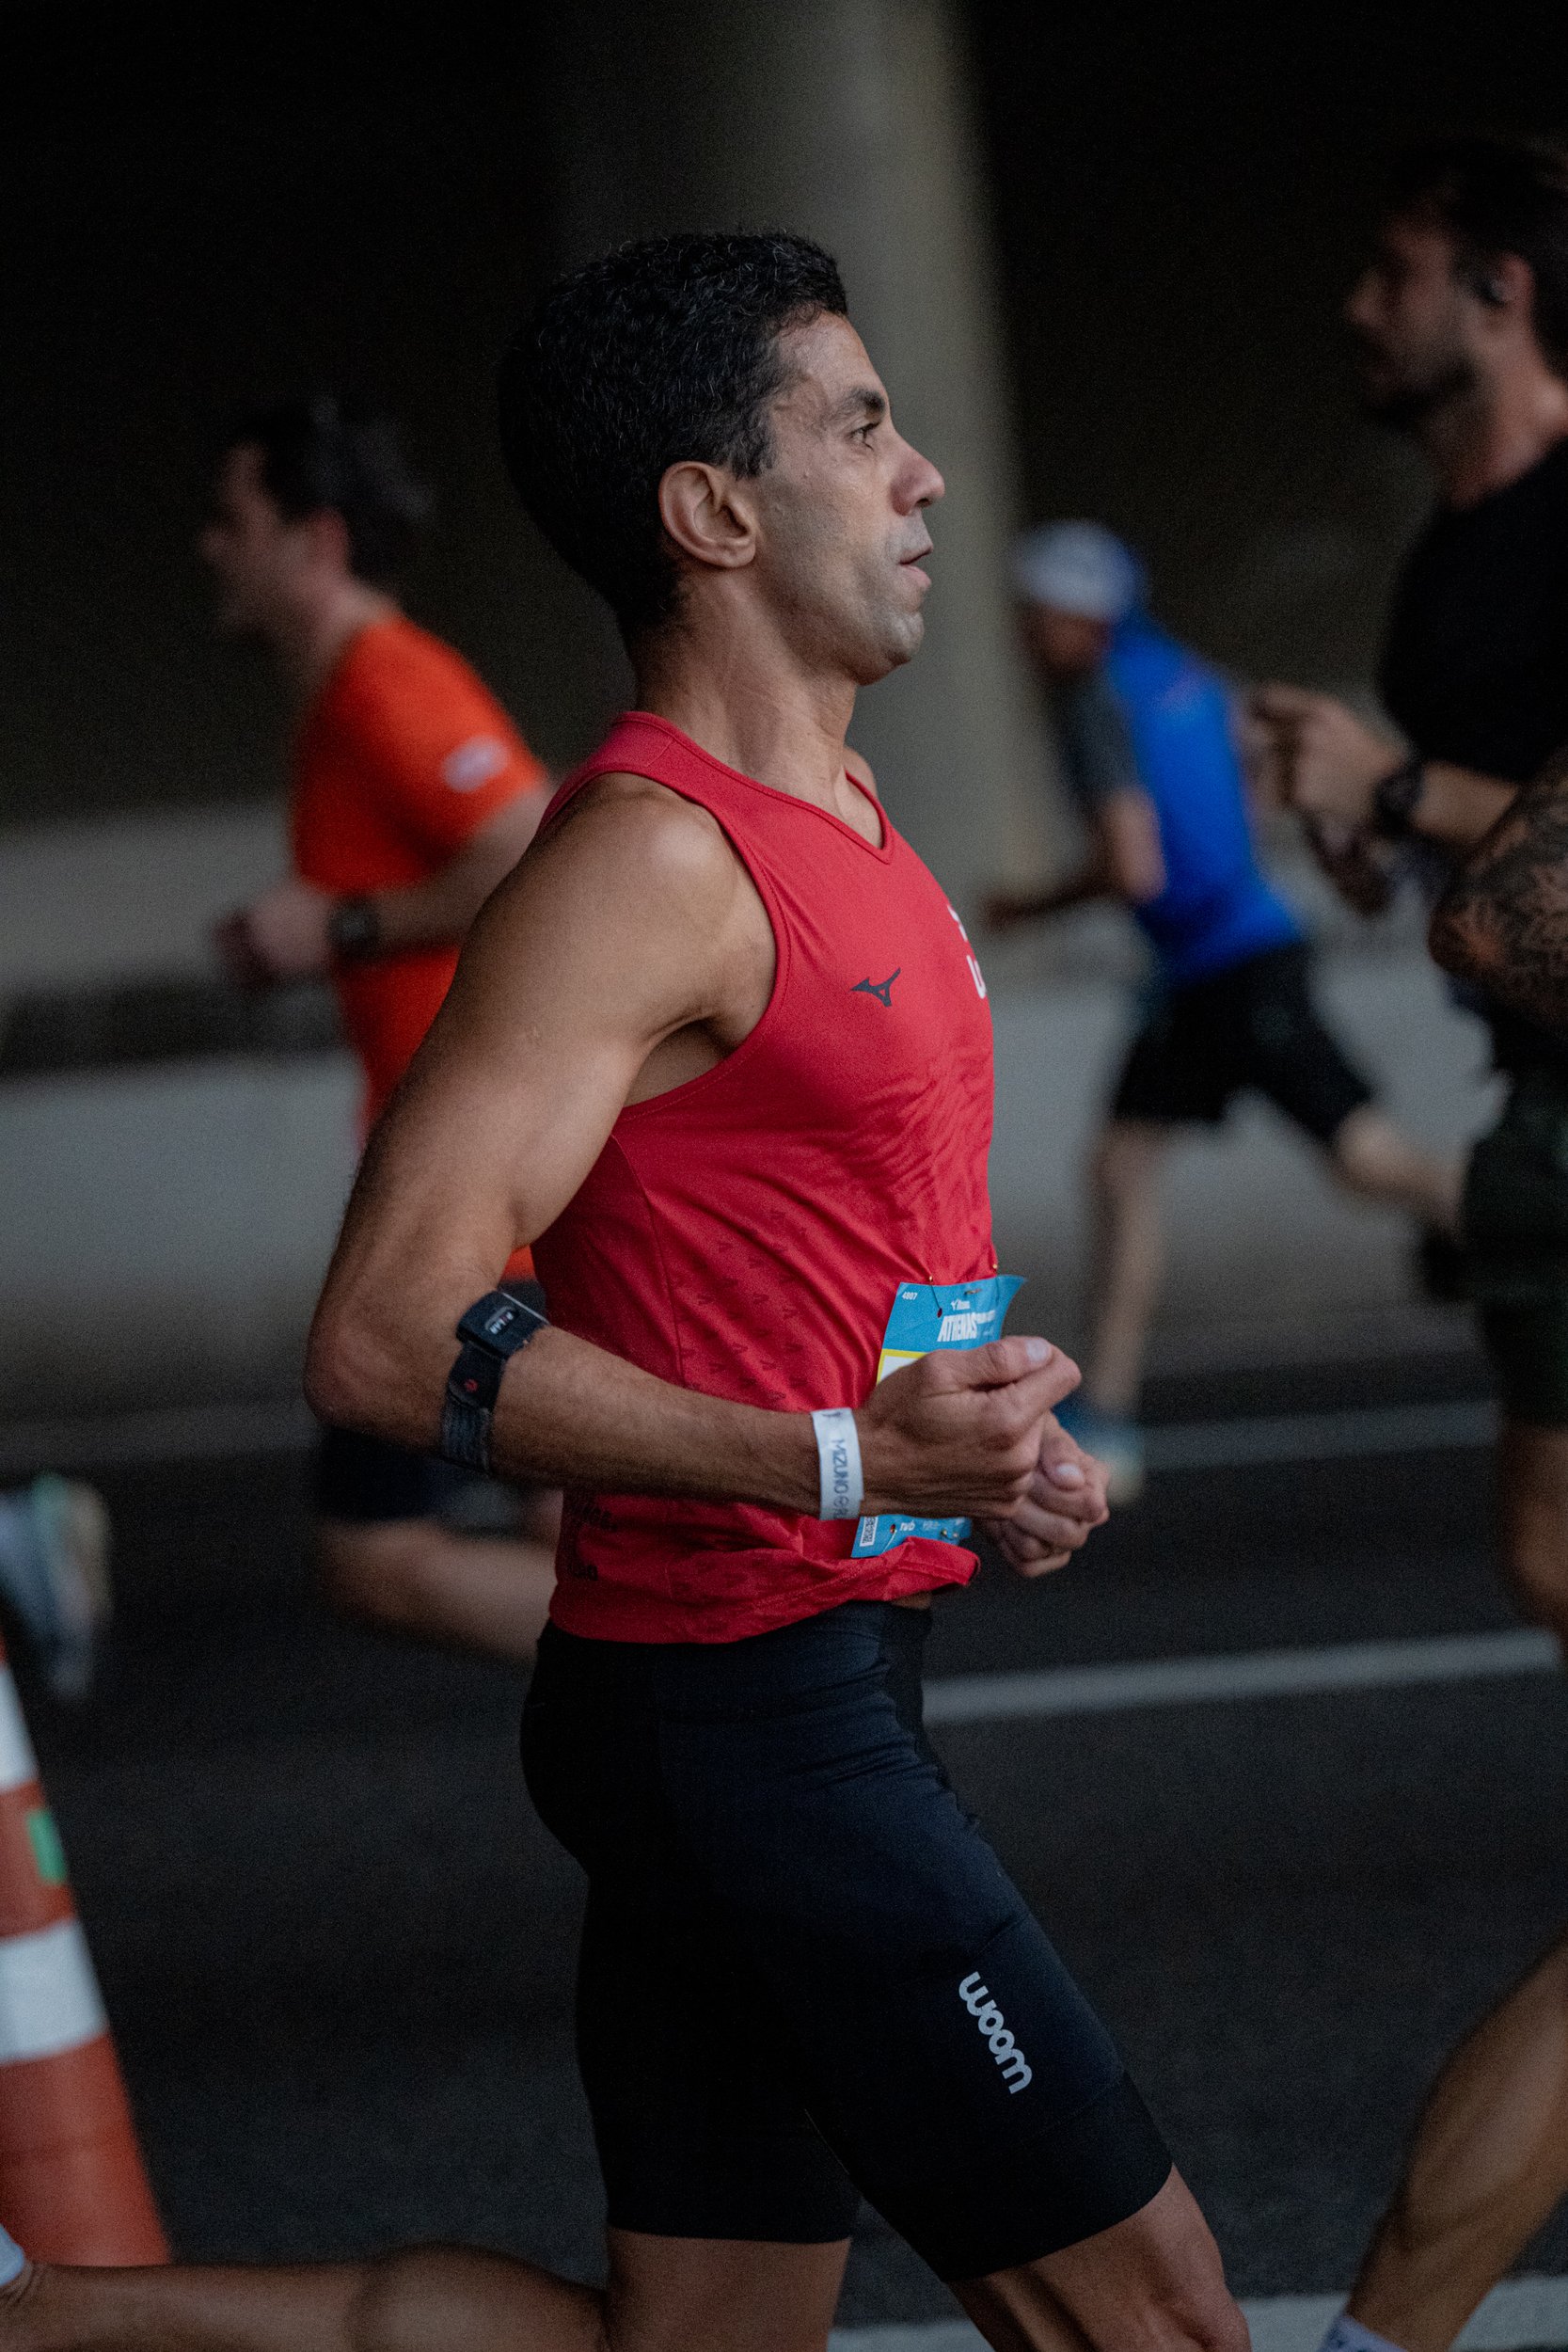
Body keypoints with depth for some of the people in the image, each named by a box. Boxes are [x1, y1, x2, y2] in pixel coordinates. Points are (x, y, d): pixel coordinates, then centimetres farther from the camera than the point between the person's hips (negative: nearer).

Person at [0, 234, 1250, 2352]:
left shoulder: (840, 816, 15)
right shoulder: (651, 859, -16)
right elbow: (389, 1338, -23)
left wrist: (985, 1432, 10)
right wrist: (848, 1457, -28)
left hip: (804, 1690, 10)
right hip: (745, 1711, -10)